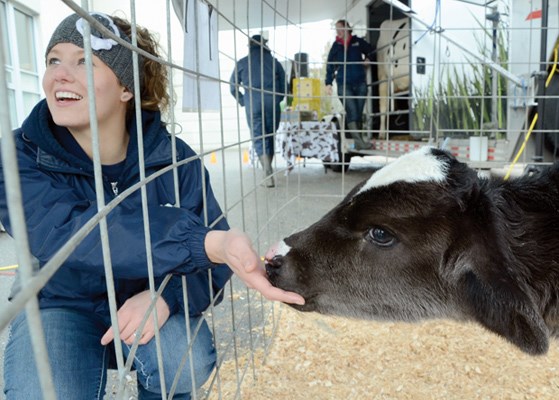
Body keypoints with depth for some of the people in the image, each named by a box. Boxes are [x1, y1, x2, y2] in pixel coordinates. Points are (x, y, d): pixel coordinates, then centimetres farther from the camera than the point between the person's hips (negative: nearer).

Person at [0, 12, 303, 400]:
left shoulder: (173, 158, -15)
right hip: (59, 304, 0)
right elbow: (63, 232, -38)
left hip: (149, 298, 1)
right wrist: (204, 243, -53)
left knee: (187, 363, -27)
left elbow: (215, 254, -15)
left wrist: (166, 295, -37)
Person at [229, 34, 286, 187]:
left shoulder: (242, 63, 8)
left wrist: (243, 101, 20)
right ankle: (268, 170, 18)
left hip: (252, 105, -1)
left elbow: (233, 87, 10)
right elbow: (284, 84, 10)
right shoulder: (274, 61, 10)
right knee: (270, 137, 13)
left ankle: (268, 173, -18)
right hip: (272, 104, 1)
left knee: (258, 138, -2)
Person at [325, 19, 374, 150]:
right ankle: (359, 141, -24)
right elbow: (330, 66, 10)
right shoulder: (336, 46, 9)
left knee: (359, 113, 2)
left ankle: (358, 142, 7)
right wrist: (328, 83, 3)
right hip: (344, 84, -1)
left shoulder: (358, 42, 6)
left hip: (360, 83, 1)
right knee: (352, 111, -17)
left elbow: (372, 53, 16)